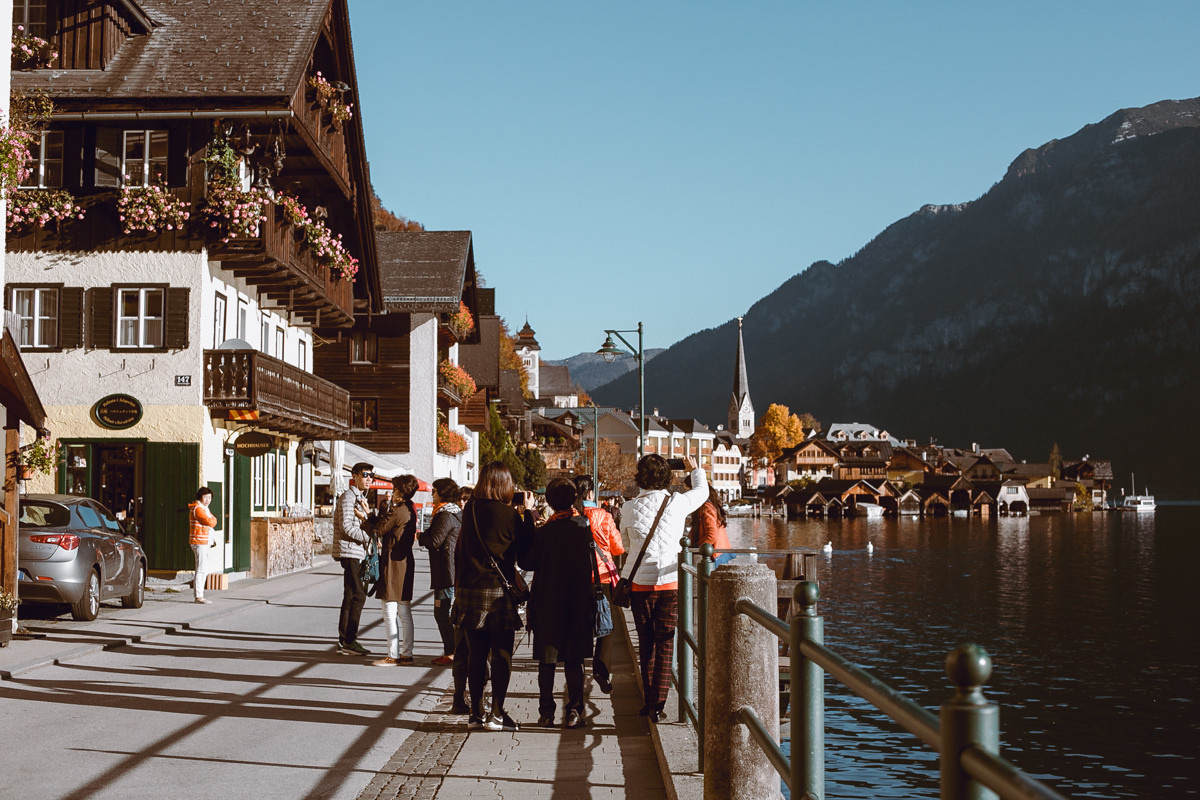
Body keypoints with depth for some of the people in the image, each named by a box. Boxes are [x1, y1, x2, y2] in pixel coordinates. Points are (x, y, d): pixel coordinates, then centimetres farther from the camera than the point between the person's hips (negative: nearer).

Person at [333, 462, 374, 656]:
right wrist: (369, 537, -14)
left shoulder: (361, 498, 21)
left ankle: (344, 641, 13)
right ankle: (349, 642, -10)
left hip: (357, 552, 10)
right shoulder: (348, 497, -10)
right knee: (358, 596, -12)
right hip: (349, 551, -10)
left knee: (351, 597, 10)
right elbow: (347, 527, -19)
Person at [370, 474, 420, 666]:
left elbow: (377, 530, -10)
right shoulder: (410, 511, 12)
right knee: (405, 613, 11)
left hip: (393, 564, -9)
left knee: (390, 613, -4)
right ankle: (406, 654, 15)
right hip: (406, 562, 9)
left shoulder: (396, 511, -16)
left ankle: (393, 656, -2)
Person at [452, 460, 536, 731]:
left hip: (469, 589, 5)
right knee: (502, 654, 4)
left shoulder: (469, 511, 2)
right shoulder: (508, 514, -12)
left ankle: (475, 714, 14)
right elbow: (526, 547, -1)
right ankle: (497, 714, 4)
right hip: (498, 592, -4)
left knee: (476, 654, 10)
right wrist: (527, 512, 7)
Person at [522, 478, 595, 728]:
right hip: (578, 602, 2)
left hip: (547, 602, -2)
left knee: (547, 660, 7)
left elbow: (527, 563, -5)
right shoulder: (585, 526, -4)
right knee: (574, 660, 9)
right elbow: (592, 561, 5)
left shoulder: (544, 531, -12)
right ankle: (574, 712, 4)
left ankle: (546, 713, 8)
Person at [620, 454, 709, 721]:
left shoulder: (630, 508, -4)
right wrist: (694, 469, 36)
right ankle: (657, 705, -1)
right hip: (670, 581, -1)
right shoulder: (678, 503, -4)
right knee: (665, 644, 4)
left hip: (640, 583, 1)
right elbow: (702, 490, 17)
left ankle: (648, 701, 18)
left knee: (646, 643, 13)